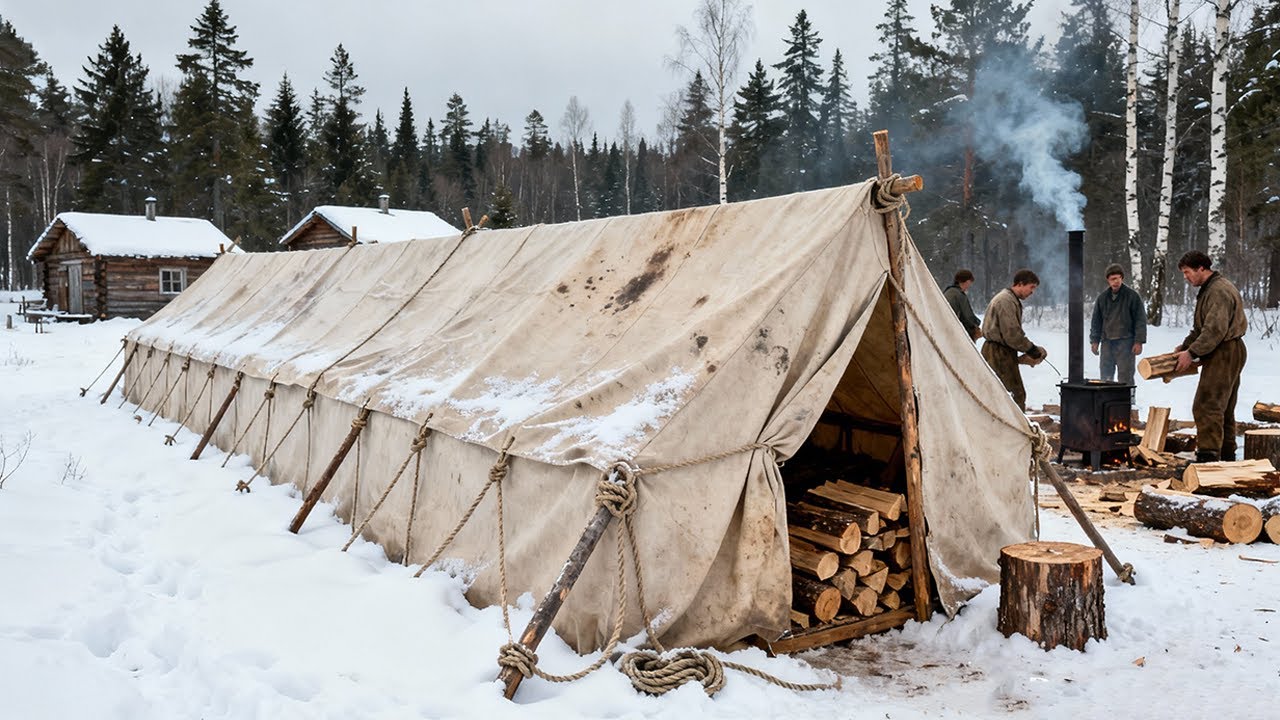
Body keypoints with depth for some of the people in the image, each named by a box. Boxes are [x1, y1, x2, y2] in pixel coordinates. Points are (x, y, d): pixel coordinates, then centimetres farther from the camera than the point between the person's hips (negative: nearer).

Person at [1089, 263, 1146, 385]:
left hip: (1125, 342, -4)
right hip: (1106, 342, 4)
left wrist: (1139, 341, -10)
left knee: (1125, 377, -5)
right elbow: (1096, 321, 14)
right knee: (1105, 375, 7)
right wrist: (1094, 340, 8)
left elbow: (1141, 320, -3)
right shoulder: (1102, 297, 10)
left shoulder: (1132, 296, -2)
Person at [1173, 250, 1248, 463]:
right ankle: (1227, 454, 24)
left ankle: (1208, 456, -16)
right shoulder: (1209, 289, 18)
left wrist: (1192, 353, -21)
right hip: (1227, 355, 11)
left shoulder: (1219, 291, -17)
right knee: (1223, 408, 16)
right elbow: (1200, 327, 25)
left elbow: (1215, 330, -25)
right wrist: (1185, 345, 17)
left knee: (1207, 406, -14)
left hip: (1225, 354, -11)